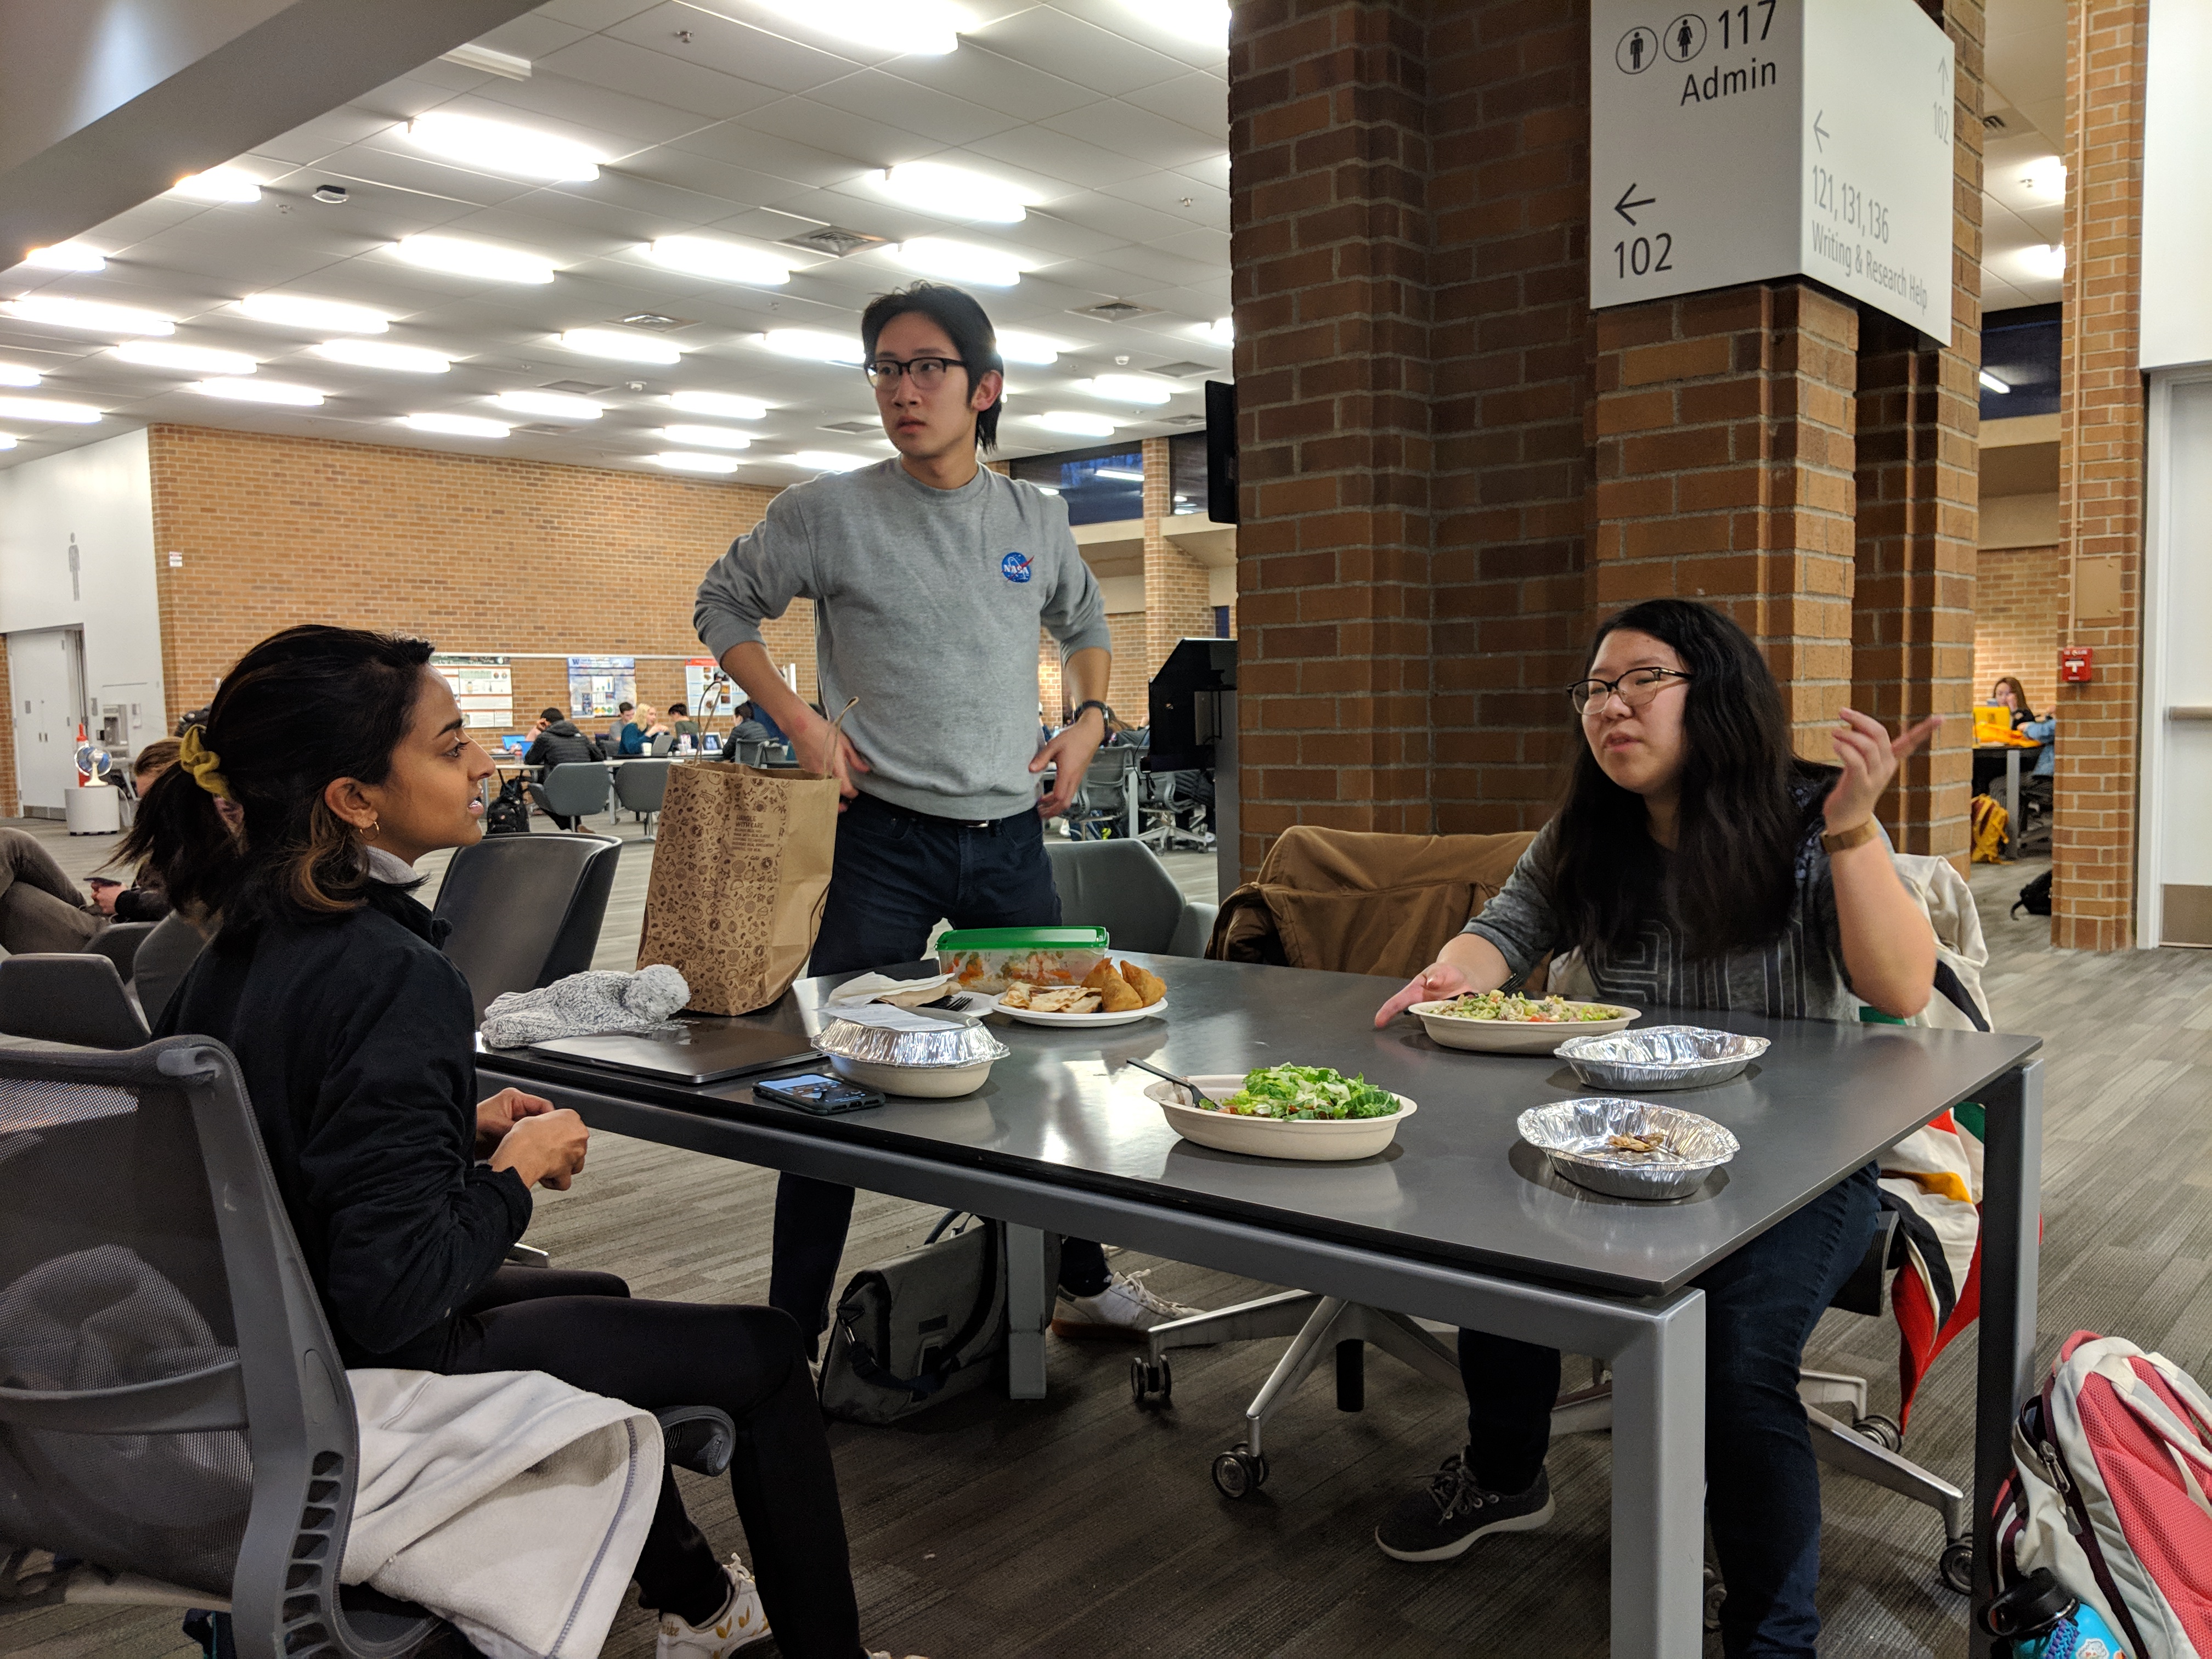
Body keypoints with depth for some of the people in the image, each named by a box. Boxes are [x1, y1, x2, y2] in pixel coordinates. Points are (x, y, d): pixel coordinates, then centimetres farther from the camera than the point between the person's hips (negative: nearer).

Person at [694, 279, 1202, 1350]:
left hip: (1011, 838, 4)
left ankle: (1083, 1281, 31)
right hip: (882, 841, -3)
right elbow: (723, 605, 7)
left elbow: (1085, 626, 25)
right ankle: (793, 1323, 14)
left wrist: (1089, 720, 9)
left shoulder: (1036, 520, 7)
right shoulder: (830, 511, -4)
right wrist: (799, 720, -5)